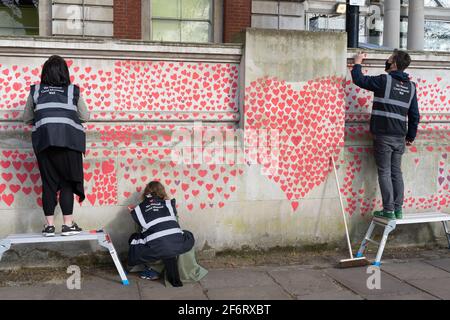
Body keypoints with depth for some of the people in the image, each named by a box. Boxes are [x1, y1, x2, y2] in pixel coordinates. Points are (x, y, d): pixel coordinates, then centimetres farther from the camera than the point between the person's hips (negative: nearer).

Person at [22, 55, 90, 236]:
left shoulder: (36, 91, 9)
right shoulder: (73, 91, 5)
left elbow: (26, 118, 15)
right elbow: (85, 117, 10)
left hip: (43, 142, 2)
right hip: (68, 141, -2)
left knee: (48, 182, 8)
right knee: (67, 182, 5)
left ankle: (49, 225, 8)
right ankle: (68, 225, 4)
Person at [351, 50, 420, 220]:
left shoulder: (384, 80, -9)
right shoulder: (411, 86, 10)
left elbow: (359, 79, -1)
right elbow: (414, 115, 13)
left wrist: (357, 63, 16)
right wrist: (411, 136, 21)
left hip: (383, 135, -5)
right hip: (400, 137, 5)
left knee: (384, 172, 0)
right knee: (396, 172, 11)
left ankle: (389, 210, 0)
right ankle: (398, 209, 13)